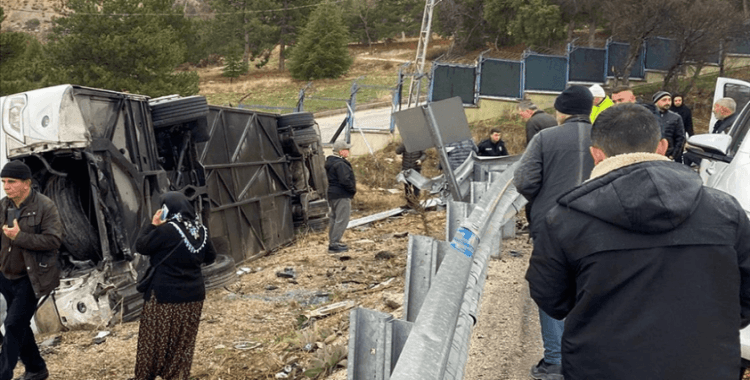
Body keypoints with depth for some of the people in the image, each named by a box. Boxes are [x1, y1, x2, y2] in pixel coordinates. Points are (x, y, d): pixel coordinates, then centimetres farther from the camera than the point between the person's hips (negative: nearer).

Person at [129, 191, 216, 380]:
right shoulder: (201, 230, 0)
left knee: (154, 338, 10)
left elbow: (141, 247, -7)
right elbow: (210, 257, 11)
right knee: (184, 340, 14)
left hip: (165, 296, -5)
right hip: (193, 295, 5)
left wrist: (152, 225, 1)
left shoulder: (166, 230, -17)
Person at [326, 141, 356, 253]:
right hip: (341, 195, -11)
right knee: (341, 219, -7)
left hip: (332, 194, 11)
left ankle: (332, 242, 23)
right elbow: (345, 180, -25)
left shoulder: (329, 162, 13)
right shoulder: (340, 164, -20)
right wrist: (353, 189, -9)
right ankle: (334, 244, -8)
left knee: (333, 218, 16)